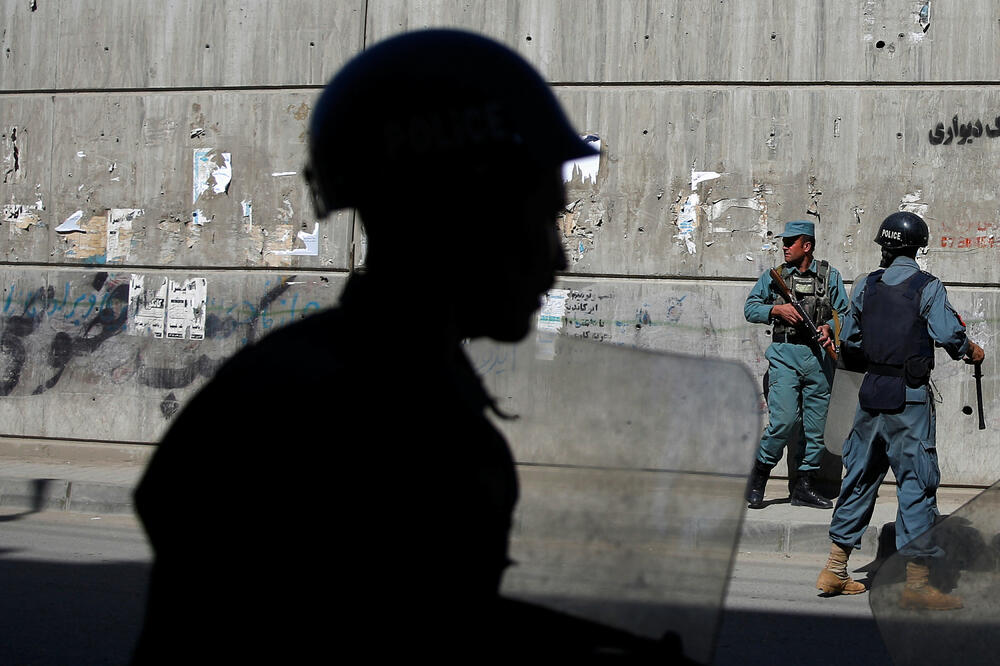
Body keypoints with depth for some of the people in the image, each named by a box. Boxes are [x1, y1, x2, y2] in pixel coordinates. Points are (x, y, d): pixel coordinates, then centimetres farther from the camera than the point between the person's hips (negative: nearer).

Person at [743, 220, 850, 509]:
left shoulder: (830, 276, 9)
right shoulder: (775, 276, 10)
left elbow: (844, 312, 9)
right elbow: (750, 307, 8)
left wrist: (829, 327, -11)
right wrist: (778, 309, -9)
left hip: (819, 355, 2)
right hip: (785, 355, -2)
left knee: (815, 425, 4)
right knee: (784, 420, -14)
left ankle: (804, 487, 13)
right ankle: (758, 476, 3)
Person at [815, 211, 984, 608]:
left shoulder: (867, 286, 8)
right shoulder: (928, 287, -5)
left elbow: (849, 343, 12)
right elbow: (949, 336, -15)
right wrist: (971, 352, 5)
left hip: (871, 393, 5)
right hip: (910, 398, -5)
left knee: (860, 475, 14)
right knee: (917, 482, -2)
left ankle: (835, 570, 18)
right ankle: (917, 582, -3)